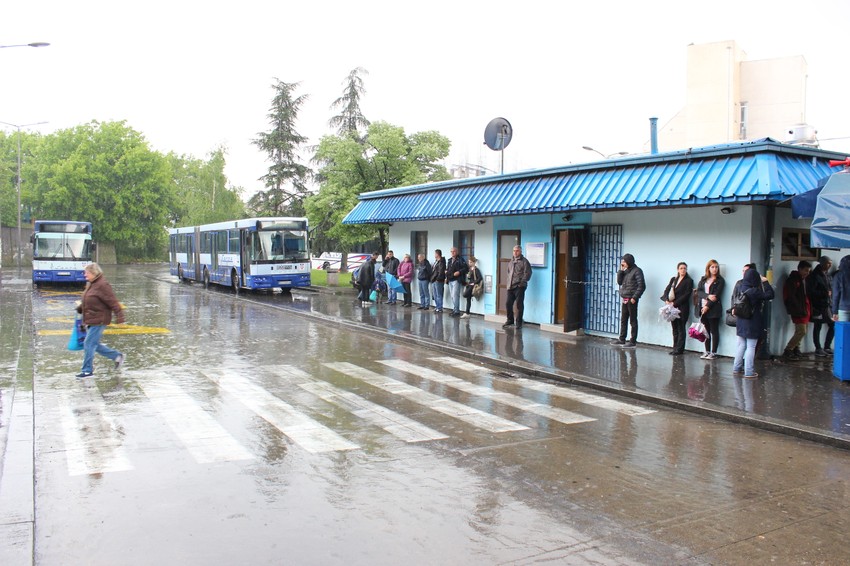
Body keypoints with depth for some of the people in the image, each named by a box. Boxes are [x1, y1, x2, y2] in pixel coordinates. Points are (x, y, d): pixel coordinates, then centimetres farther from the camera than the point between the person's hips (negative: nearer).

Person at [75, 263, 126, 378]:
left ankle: (87, 370, 4)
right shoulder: (90, 285, 12)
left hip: (99, 321, -10)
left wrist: (120, 317, -23)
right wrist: (79, 309, 16)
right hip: (91, 321, 10)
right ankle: (117, 356, 25)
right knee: (94, 345, 13)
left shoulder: (102, 286, -17)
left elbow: (113, 302, -21)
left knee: (89, 344, -6)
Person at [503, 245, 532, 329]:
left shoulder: (524, 261, -4)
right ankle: (510, 320, 23)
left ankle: (519, 322, 6)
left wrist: (522, 282, -15)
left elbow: (527, 273, -10)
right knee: (508, 304, 8)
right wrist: (508, 282, 15)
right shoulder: (511, 261, 18)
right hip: (510, 287, 7)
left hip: (519, 287, -7)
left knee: (519, 305, -3)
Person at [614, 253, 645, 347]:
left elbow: (641, 286, -14)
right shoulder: (625, 271, 14)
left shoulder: (637, 271, -9)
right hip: (624, 300, 8)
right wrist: (621, 270, 2)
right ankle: (622, 339, 22)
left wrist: (635, 297, -18)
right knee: (623, 320, 13)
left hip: (631, 300, -8)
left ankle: (633, 341, 3)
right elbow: (619, 282, 10)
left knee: (633, 320, -1)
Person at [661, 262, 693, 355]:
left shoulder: (689, 281, 0)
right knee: (675, 328, 7)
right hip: (672, 308, 5)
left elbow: (686, 295, -8)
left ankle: (679, 349, -1)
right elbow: (667, 290, 11)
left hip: (682, 308, -5)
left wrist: (675, 303, -13)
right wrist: (667, 300, -8)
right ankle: (675, 348, 11)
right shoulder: (673, 279, 17)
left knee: (681, 328, -3)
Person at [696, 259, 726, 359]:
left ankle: (713, 352, 4)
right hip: (703, 309, 4)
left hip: (714, 309, -4)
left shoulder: (720, 280, 0)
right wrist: (708, 296, -16)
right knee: (706, 331, 8)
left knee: (714, 331, 0)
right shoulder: (703, 279, 13)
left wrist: (708, 306, -14)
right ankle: (707, 352, 15)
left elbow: (717, 295, -9)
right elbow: (698, 292, 1)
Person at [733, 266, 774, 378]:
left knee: (741, 345, 17)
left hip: (741, 323, 7)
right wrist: (765, 282, -8)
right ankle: (749, 372, 4)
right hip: (752, 324, -7)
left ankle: (737, 368, 23)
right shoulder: (754, 291, -20)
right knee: (751, 347, 1)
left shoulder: (743, 287, 1)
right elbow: (770, 294, -18)